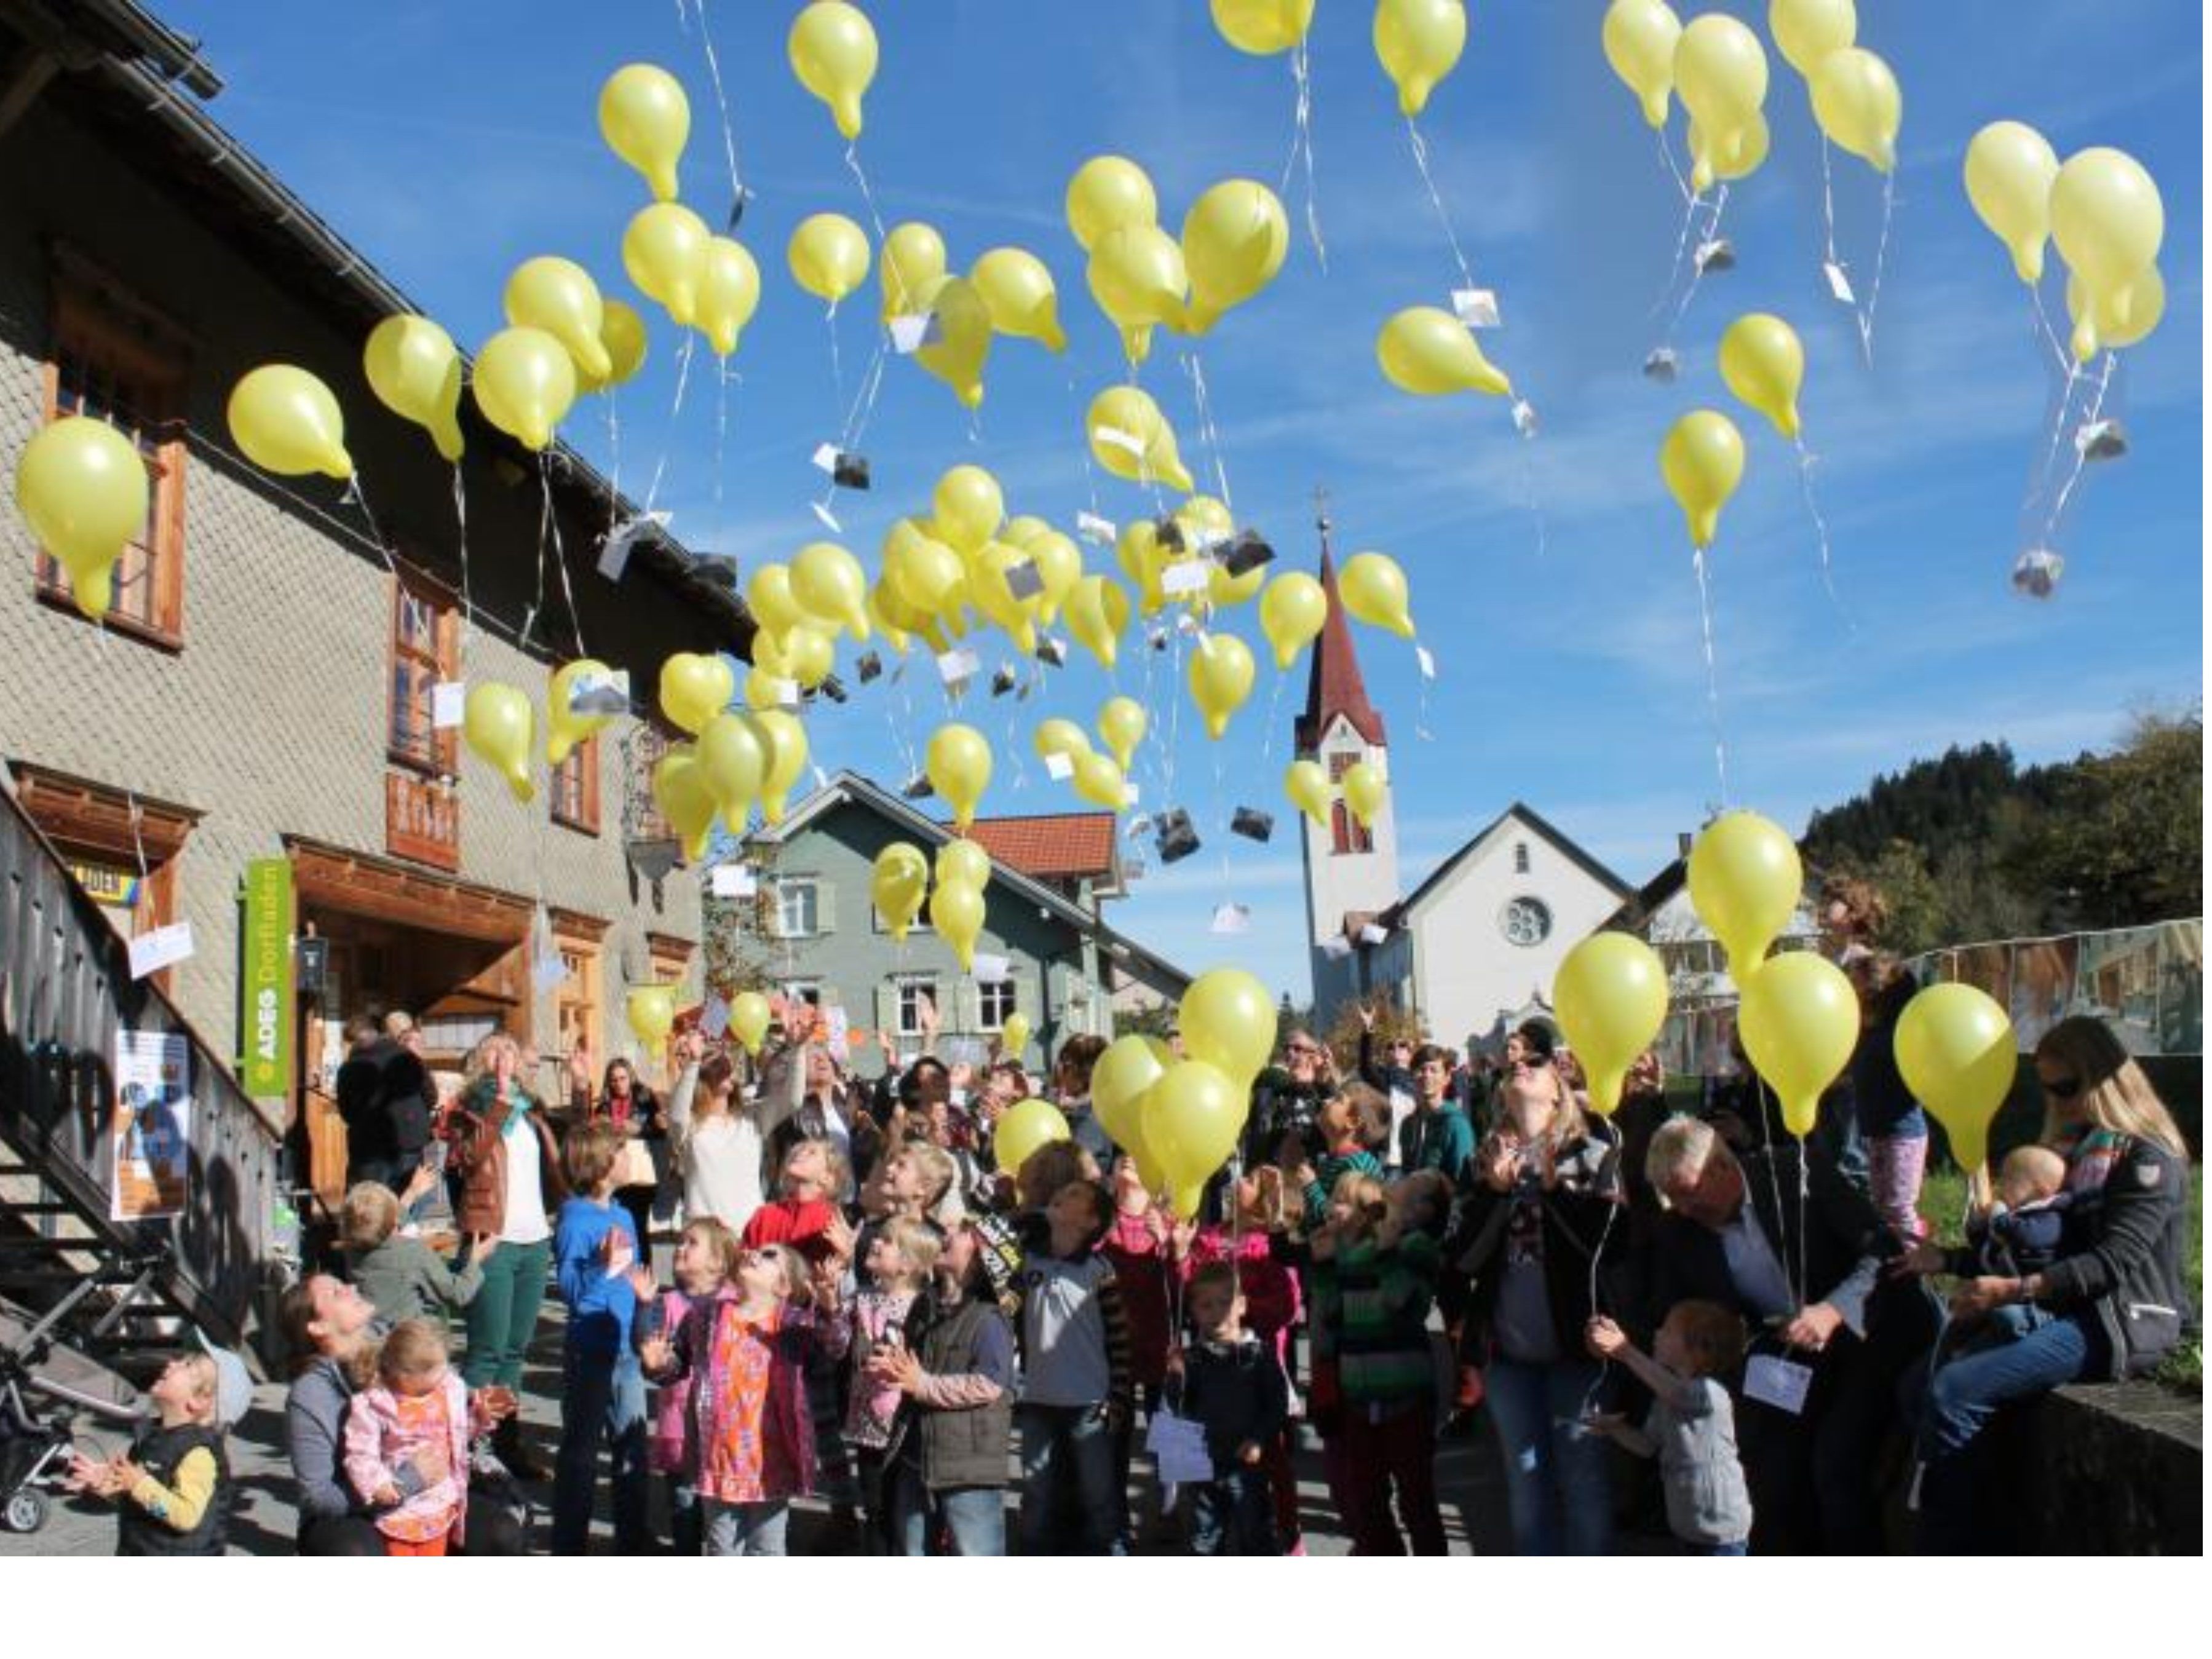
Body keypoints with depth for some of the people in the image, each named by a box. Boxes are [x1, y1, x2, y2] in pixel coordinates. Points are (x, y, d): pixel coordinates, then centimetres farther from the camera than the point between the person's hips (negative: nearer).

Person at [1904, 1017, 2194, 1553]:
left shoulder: (2149, 1159, -9)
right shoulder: (2077, 1147, 18)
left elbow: (2113, 1262, -21)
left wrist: (2013, 1290, -28)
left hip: (2122, 1324, -9)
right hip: (2064, 1311, 9)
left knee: (1954, 1391, -25)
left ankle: (1947, 1546, -15)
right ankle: (1969, 1539, -6)